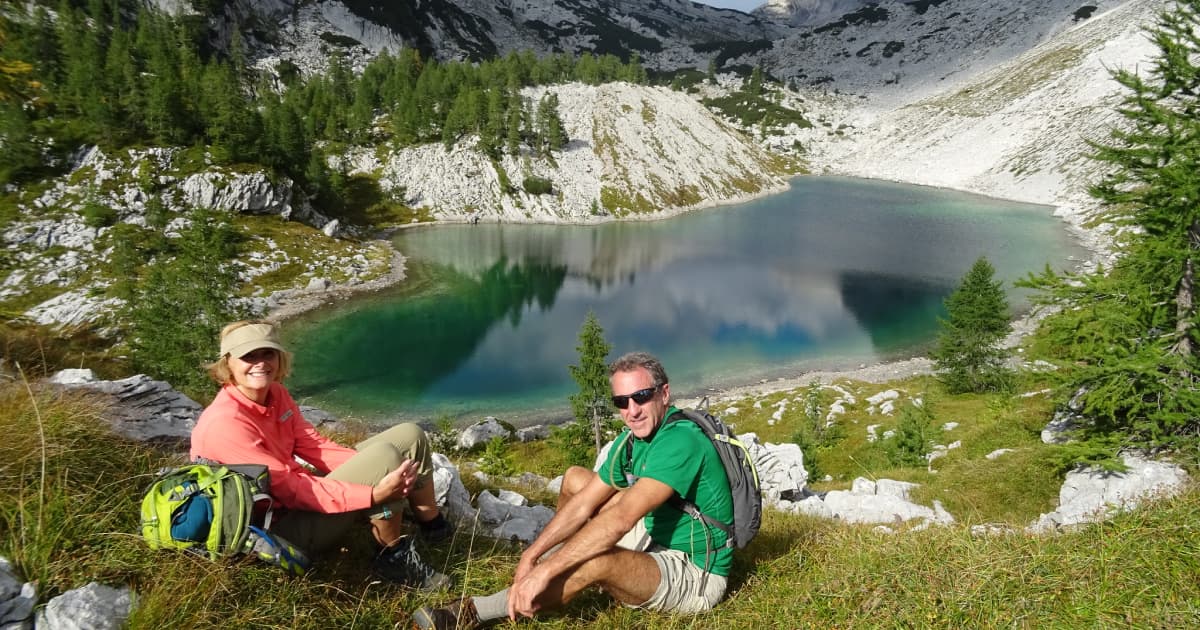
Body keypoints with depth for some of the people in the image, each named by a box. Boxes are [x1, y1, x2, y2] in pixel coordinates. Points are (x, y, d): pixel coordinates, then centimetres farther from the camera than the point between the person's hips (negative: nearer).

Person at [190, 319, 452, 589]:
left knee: (410, 436, 2)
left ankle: (435, 527, 17)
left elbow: (312, 444, 1)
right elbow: (289, 489, -26)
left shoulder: (275, 393, 2)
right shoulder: (224, 423, -25)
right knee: (384, 456, -26)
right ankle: (393, 555, -6)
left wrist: (365, 466, -16)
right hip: (280, 525, -9)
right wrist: (373, 494, -31)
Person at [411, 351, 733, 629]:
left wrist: (544, 571, -37)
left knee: (598, 560, -36)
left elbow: (620, 519, -36)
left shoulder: (680, 442, -28)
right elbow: (583, 505, -1)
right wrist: (531, 556, -12)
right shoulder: (632, 439, 1)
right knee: (575, 479, 7)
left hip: (694, 575, -9)